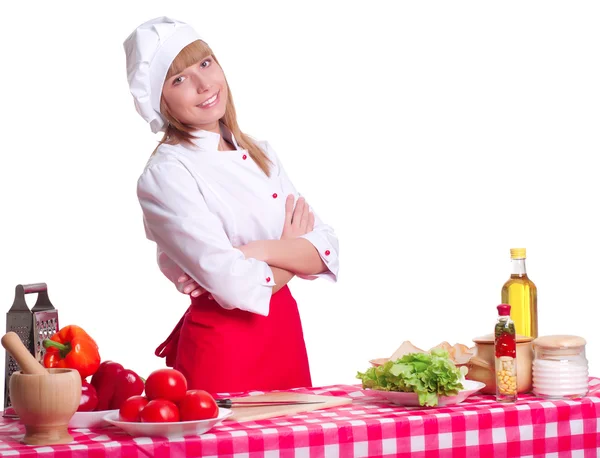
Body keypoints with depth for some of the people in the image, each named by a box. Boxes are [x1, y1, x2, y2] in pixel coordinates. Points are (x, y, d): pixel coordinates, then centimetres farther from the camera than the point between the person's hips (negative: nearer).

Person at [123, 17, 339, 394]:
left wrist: (261, 251, -16)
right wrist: (291, 256, -4)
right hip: (222, 349, -6)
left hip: (286, 340, 6)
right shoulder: (165, 175, -13)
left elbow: (325, 250, 1)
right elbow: (234, 285, -21)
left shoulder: (260, 154, 8)